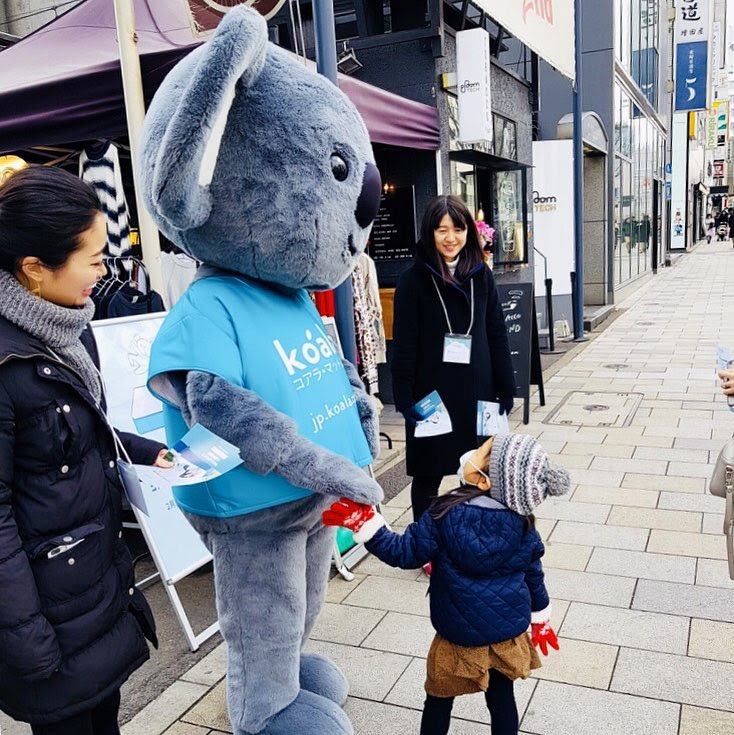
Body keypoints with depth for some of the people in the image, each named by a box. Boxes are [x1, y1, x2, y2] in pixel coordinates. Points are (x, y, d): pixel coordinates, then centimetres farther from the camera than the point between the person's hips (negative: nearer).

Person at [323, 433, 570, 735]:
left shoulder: (444, 516, -23)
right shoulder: (523, 525, -9)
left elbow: (403, 553, -18)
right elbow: (534, 579, 3)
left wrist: (362, 521, -19)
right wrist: (541, 621, 19)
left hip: (459, 636, -3)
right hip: (509, 631, 3)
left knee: (439, 699, 18)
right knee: (502, 698, 21)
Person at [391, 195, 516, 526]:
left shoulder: (480, 275, 3)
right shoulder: (414, 280, -8)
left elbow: (497, 335, 6)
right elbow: (404, 345, -9)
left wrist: (506, 388, 4)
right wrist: (405, 399, -12)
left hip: (477, 390, 4)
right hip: (431, 394, -3)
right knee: (428, 474, 9)